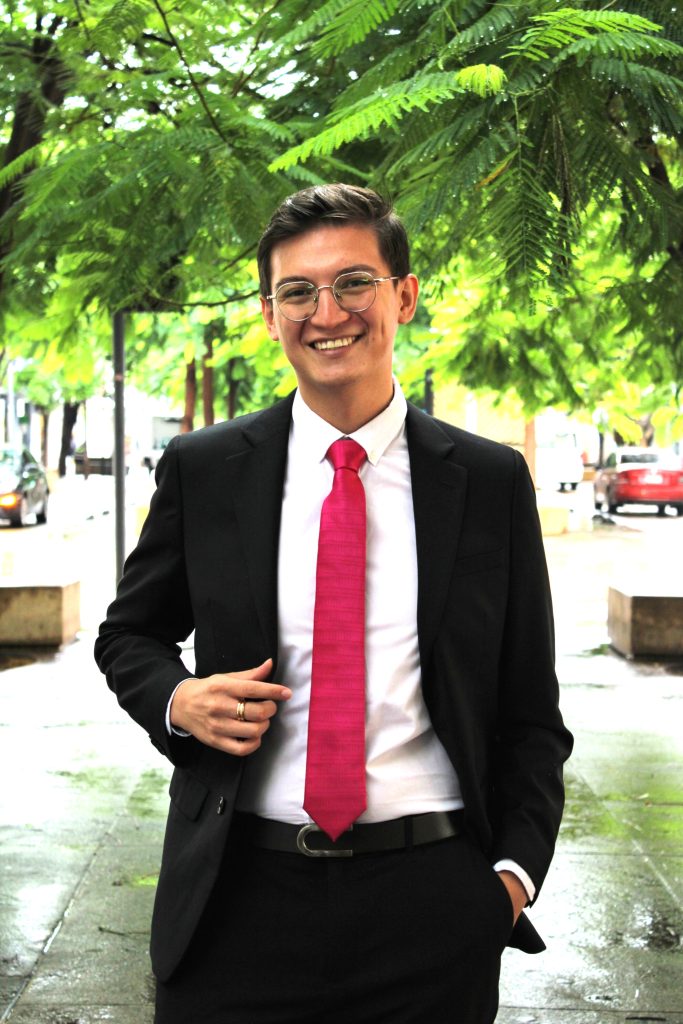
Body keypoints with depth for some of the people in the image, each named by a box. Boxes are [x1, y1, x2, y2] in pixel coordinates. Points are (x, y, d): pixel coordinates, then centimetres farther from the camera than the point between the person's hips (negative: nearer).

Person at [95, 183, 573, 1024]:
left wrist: (516, 872, -5)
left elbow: (529, 712, 7)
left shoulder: (493, 481, 2)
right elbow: (128, 635, 14)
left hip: (431, 903, 0)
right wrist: (178, 700, -7)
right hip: (242, 898, 0)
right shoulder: (201, 471, 2)